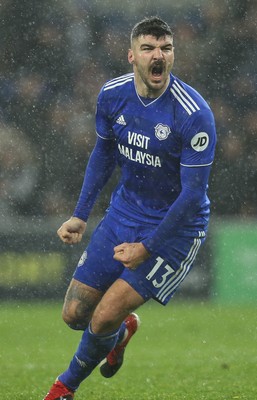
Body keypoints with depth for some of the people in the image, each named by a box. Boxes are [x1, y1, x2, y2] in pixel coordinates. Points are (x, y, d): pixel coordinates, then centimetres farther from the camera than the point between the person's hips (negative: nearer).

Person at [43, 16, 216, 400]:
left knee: (104, 317, -13)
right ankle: (122, 330, 39)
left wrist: (148, 248, -20)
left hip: (176, 226, -5)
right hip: (124, 212, 5)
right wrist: (80, 215, 8)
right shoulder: (112, 94, -6)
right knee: (75, 314, 3)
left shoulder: (194, 114, -24)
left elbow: (193, 193, -21)